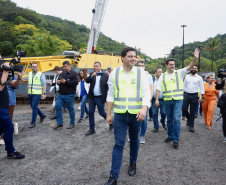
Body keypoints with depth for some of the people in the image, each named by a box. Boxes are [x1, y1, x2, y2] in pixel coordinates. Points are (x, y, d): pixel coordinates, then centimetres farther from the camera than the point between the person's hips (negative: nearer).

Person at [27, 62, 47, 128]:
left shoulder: (41, 74, -7)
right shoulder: (29, 74, 10)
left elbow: (44, 85, -10)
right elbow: (29, 84, 19)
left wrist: (44, 93, -16)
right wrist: (28, 91, 13)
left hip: (37, 94, -7)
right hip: (30, 93, 7)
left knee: (34, 107, -10)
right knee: (33, 107, 14)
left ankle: (33, 122, -2)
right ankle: (42, 115, 35)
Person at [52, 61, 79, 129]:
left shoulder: (74, 74, -6)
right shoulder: (61, 74, 15)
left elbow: (75, 82, -19)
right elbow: (58, 80, 25)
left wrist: (65, 82, -19)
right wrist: (58, 82, 0)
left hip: (69, 95, -6)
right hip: (60, 94, 7)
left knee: (71, 108, 3)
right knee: (57, 106, 1)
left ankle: (72, 123, 18)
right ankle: (59, 123, 12)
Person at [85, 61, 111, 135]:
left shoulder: (105, 75, -3)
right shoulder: (92, 74, 9)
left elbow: (108, 87, -4)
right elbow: (87, 81, -6)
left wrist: (107, 97, -10)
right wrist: (92, 76, -23)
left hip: (100, 98, -4)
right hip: (92, 97, 5)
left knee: (102, 112, 2)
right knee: (90, 112, 5)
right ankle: (92, 129, 16)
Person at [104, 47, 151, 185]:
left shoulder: (141, 72, -1)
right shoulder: (115, 73, 1)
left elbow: (146, 92, -9)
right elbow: (110, 94, 4)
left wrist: (144, 109, -26)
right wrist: (108, 114, 4)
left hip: (136, 114, 1)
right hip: (120, 115, 0)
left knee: (134, 141, 17)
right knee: (119, 144, 0)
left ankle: (133, 163, 41)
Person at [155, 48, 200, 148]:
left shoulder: (179, 73, 4)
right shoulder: (163, 76, 8)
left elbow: (189, 67, -10)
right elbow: (158, 88, 6)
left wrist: (195, 58, -26)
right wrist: (157, 99, -1)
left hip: (178, 100, -2)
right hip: (167, 100, 3)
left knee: (176, 119, -9)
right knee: (169, 119, 13)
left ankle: (176, 140, -3)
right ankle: (170, 135, 29)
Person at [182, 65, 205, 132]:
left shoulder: (199, 78, 1)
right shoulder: (187, 77, 8)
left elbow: (202, 88, 1)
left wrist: (201, 96, -7)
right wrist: (182, 94, 6)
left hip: (194, 95, -2)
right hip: (186, 94, 2)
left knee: (192, 111, 3)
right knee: (184, 109, -4)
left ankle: (191, 125, 16)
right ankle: (188, 118, 28)